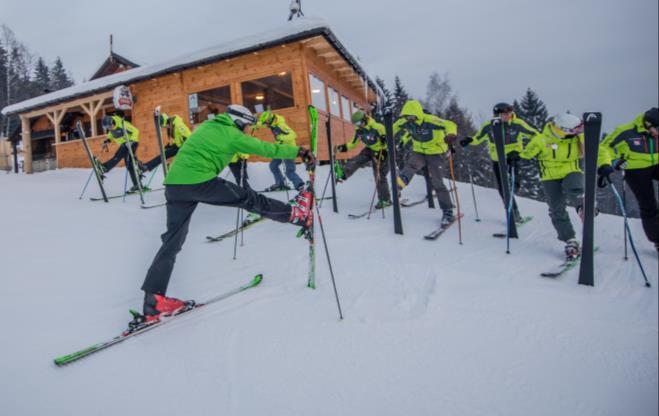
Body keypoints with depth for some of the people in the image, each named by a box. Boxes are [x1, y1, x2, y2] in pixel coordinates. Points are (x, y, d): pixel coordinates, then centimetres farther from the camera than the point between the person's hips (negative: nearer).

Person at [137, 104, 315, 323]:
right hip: (200, 182, -7)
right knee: (249, 199, 7)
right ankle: (295, 213, 20)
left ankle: (153, 301, 6)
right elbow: (266, 148, 1)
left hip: (174, 184, 8)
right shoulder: (231, 134, 2)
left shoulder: (206, 127, 24)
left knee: (173, 240, 7)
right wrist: (299, 152, 6)